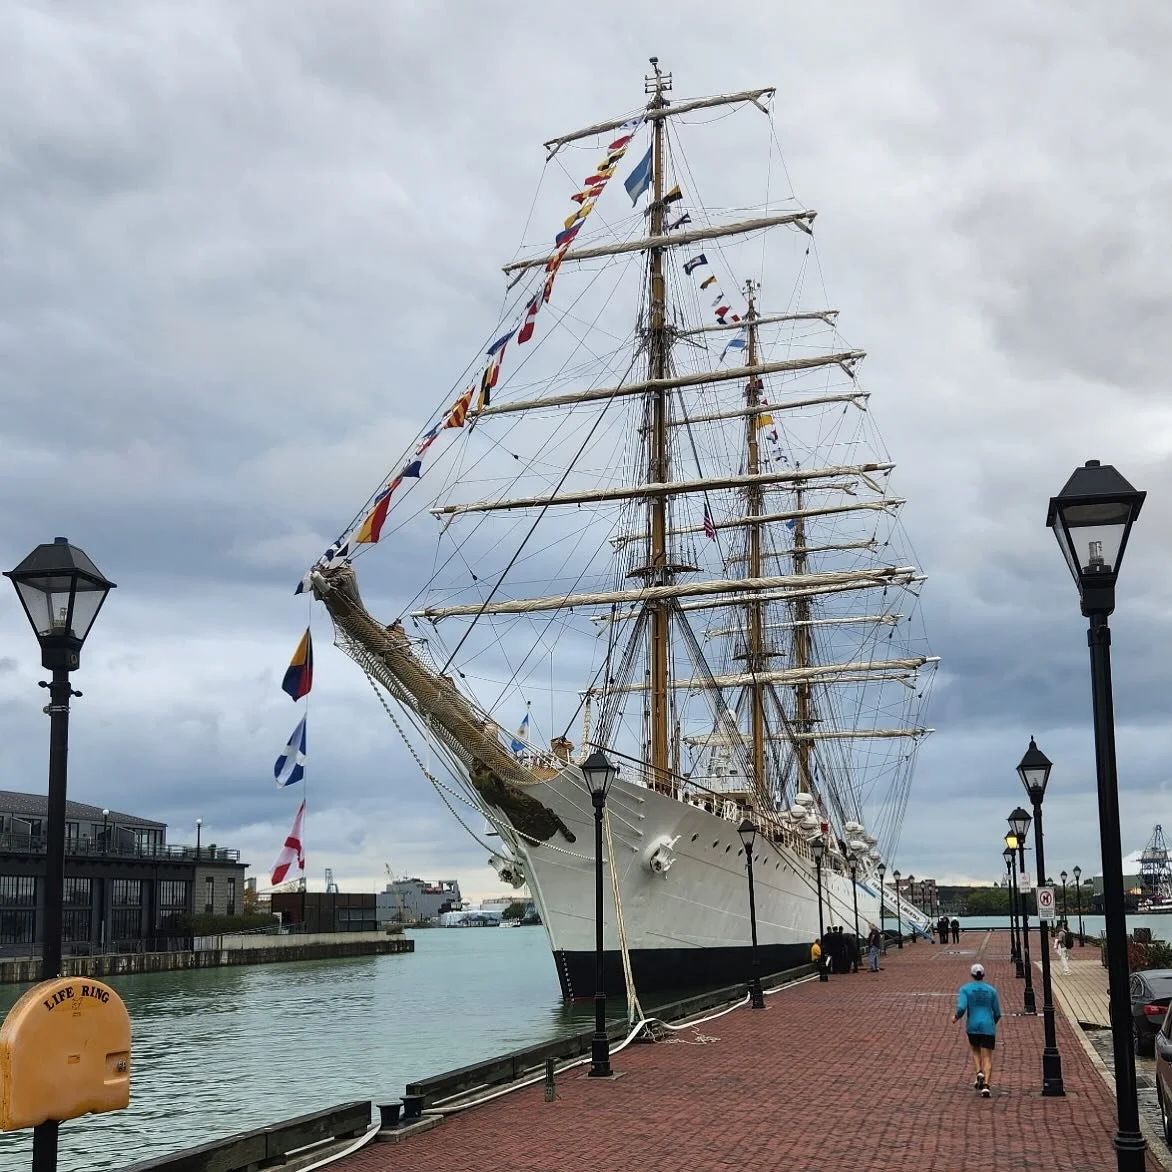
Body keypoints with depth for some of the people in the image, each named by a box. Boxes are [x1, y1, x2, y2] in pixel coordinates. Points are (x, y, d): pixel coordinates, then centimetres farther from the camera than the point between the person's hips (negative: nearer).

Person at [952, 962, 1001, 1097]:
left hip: (972, 1026, 0)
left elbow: (961, 1007, -15)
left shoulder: (965, 989, -3)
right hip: (988, 1027, 0)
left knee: (975, 1049, 26)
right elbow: (998, 1013, 7)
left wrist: (956, 1017, 6)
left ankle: (979, 1073, 4)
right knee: (987, 1057, 1)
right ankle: (986, 1086, -15)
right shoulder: (991, 990, 4)